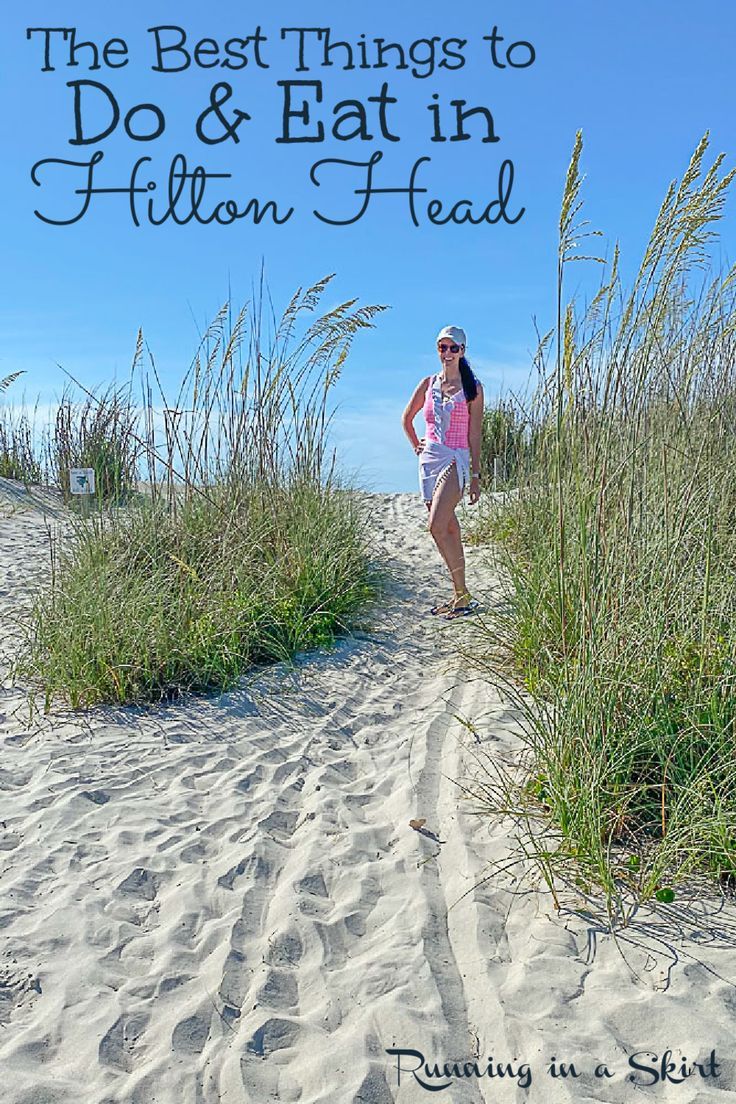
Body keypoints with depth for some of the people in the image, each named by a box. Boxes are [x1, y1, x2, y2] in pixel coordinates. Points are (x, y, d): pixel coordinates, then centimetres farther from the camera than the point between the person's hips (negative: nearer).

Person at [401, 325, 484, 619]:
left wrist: (475, 475, -5)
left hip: (455, 460, -5)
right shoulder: (428, 383, 11)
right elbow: (407, 418, 25)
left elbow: (474, 435, -2)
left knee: (437, 527, -19)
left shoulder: (472, 387, 1)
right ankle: (459, 594, 16)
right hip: (429, 461, 5)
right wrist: (417, 447, 17)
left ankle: (463, 594, -10)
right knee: (449, 528, 8)